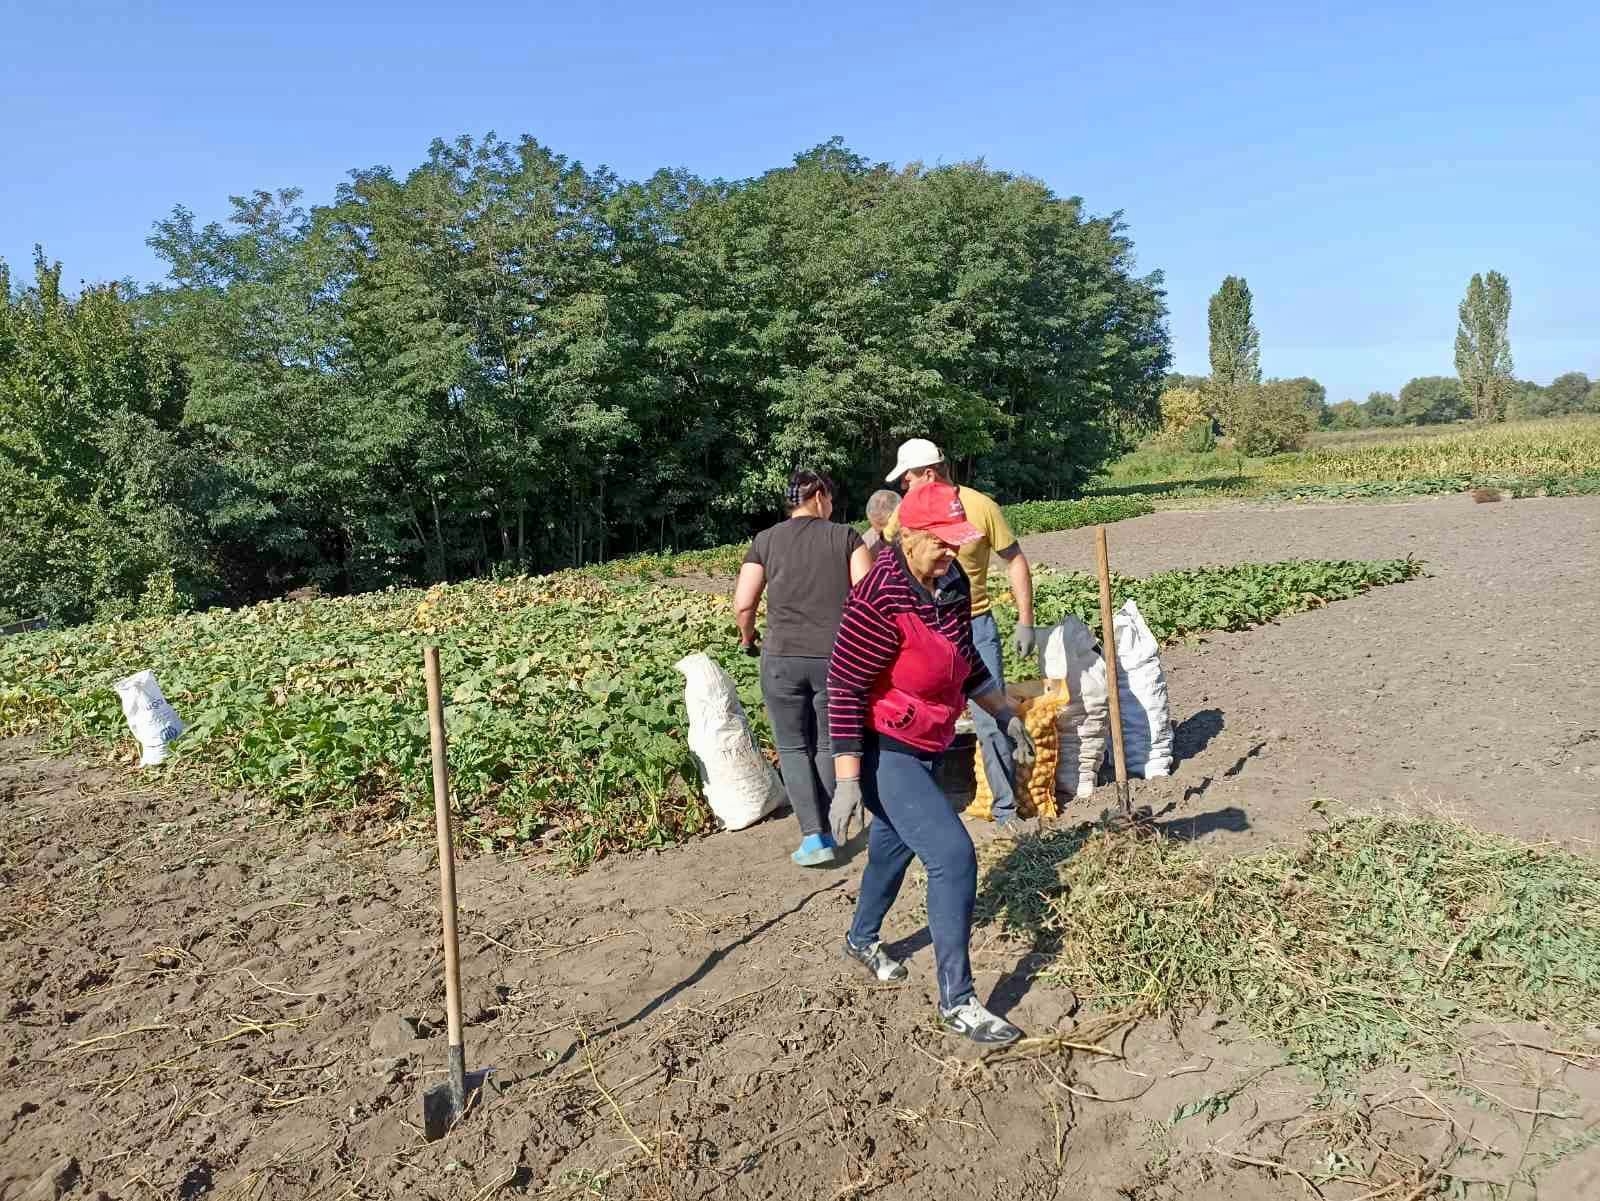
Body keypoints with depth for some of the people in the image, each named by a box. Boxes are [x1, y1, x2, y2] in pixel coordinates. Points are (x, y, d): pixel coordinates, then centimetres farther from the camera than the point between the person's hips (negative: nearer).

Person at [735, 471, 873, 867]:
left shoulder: (765, 541, 4)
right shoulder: (846, 536, 2)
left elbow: (743, 603, 0)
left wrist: (747, 638, 18)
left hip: (782, 658, 0)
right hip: (836, 658, 0)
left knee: (793, 747, 10)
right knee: (828, 746, 14)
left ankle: (813, 836, 2)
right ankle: (828, 831, 20)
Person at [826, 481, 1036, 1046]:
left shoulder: (952, 583, -2)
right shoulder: (880, 599, -27)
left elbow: (964, 659, 14)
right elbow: (844, 687, -25)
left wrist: (1004, 714, 17)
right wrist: (847, 780, -26)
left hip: (927, 747, 9)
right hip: (884, 752, -9)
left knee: (894, 845, 26)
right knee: (954, 855, -14)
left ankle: (862, 939, 52)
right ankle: (956, 1002, 0)